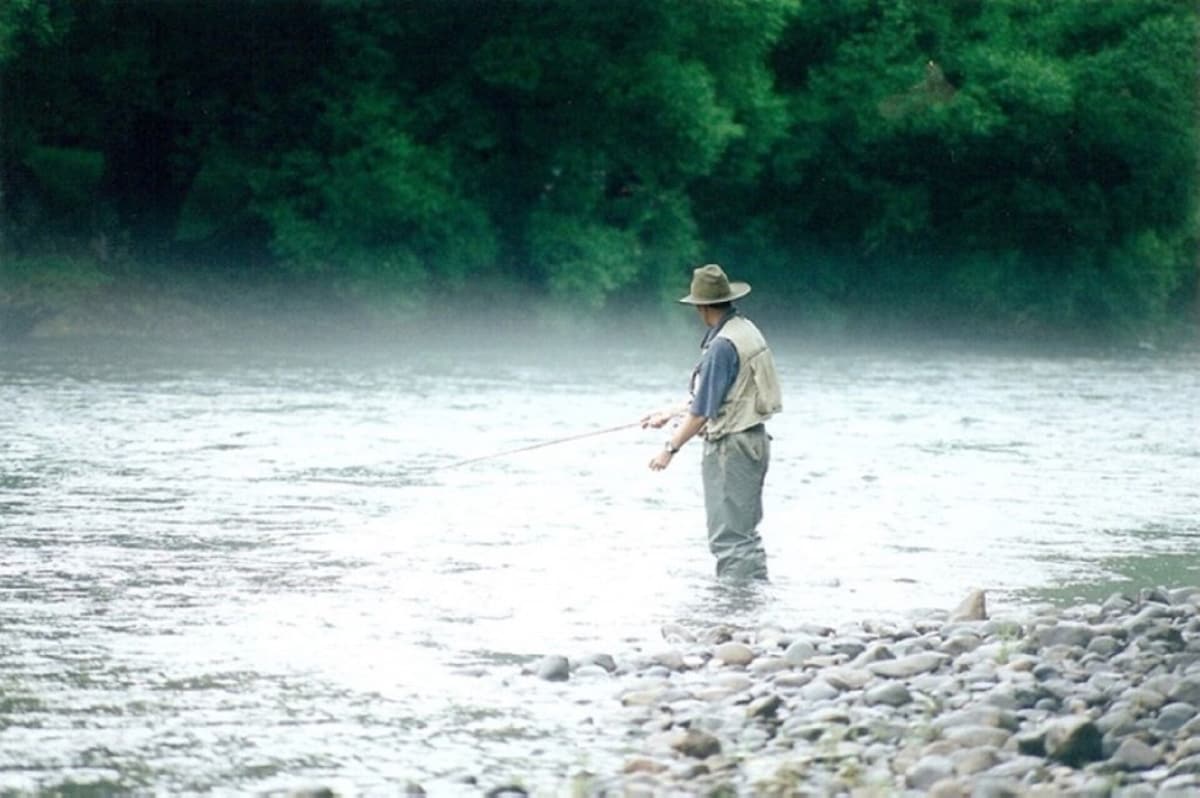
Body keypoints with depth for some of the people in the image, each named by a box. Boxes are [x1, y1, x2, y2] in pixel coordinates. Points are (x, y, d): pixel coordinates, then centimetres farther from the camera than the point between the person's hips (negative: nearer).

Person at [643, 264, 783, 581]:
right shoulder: (746, 330, 10)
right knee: (744, 534, 16)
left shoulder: (722, 346, -20)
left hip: (731, 447, -10)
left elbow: (703, 411, -18)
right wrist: (671, 413, 22)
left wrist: (670, 448, -9)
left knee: (729, 537, -7)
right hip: (753, 443, 10)